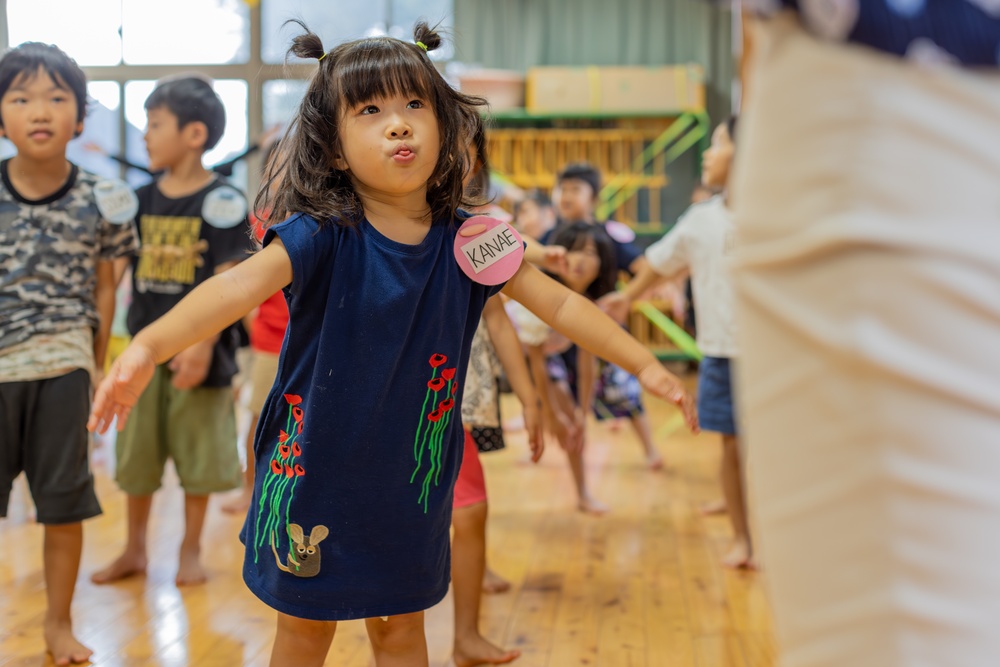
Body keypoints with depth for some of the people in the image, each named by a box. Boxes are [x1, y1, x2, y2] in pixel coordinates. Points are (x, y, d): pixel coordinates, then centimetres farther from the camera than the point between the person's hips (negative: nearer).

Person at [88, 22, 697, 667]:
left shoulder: (467, 243, -7)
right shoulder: (323, 237, -18)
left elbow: (560, 304, 1)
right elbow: (239, 285, -34)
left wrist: (645, 364, -2)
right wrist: (150, 343, -50)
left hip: (412, 486, 3)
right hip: (316, 477, -3)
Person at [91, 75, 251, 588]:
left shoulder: (222, 202, -10)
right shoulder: (141, 200, 6)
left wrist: (203, 343, -19)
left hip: (197, 351, -5)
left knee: (198, 458, 7)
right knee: (135, 455, 12)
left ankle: (191, 551, 24)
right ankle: (134, 550, 28)